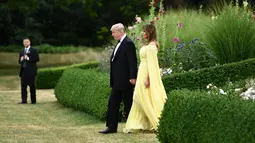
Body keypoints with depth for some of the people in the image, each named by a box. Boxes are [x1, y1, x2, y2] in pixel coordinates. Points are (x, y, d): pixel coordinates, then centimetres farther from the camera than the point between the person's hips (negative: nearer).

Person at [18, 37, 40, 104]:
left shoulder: (34, 50, 2)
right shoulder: (21, 52, 19)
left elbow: (37, 59, -9)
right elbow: (19, 61, 20)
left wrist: (28, 58, -16)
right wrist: (21, 60, -3)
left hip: (31, 70, -5)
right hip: (23, 70, 5)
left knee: (32, 85, -3)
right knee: (23, 85, 0)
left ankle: (33, 100, 1)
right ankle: (24, 100, 1)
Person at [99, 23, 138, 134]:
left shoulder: (128, 44, -15)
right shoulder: (120, 43, 15)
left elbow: (132, 62, -19)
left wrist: (132, 77, -23)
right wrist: (112, 81, 18)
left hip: (125, 81, -10)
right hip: (117, 82, 10)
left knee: (128, 104, 0)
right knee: (113, 104, 8)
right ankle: (112, 127, 11)